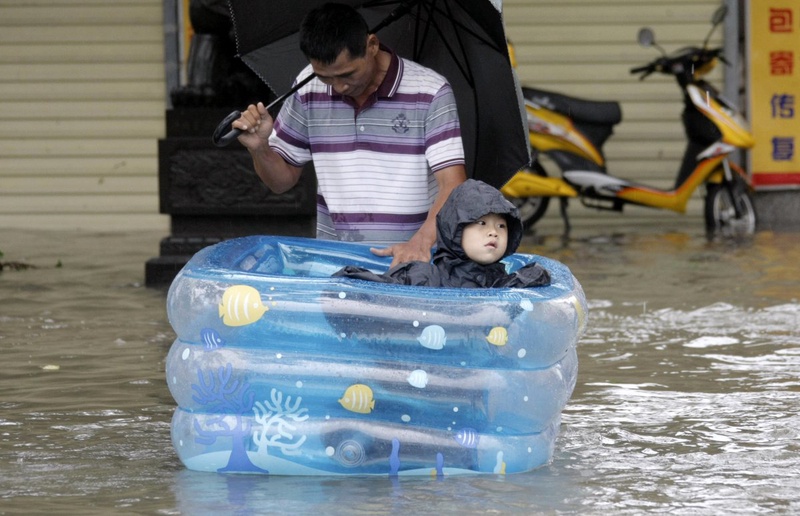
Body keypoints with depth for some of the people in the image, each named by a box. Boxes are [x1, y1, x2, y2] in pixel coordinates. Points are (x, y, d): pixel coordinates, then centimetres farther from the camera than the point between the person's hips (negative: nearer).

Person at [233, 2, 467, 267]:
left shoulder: (430, 93, -5)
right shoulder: (307, 89, 6)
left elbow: (453, 185, -11)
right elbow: (282, 180, 16)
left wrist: (421, 242, -27)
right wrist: (259, 148, -6)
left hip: (409, 262, -3)